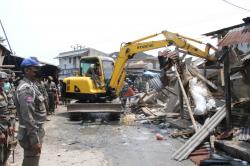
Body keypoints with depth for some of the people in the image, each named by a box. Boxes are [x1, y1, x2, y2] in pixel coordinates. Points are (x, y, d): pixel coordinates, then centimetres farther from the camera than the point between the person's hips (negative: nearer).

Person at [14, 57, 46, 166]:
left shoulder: (31, 85, 12)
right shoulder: (26, 88, -20)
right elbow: (27, 117, -26)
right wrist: (35, 140, -25)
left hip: (36, 131, 10)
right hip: (31, 134, -10)